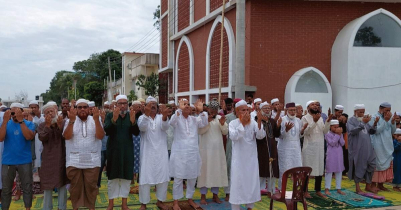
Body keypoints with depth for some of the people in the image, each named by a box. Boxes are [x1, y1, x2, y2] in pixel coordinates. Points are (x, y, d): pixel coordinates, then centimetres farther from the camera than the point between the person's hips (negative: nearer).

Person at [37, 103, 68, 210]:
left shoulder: (63, 123, -1)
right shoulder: (42, 126, 3)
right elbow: (42, 138, -14)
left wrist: (59, 125, -23)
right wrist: (47, 125, -22)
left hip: (61, 157, 0)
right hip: (48, 158, 0)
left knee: (62, 183, 8)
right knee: (48, 184, 7)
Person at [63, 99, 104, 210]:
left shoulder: (95, 120, 4)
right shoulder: (69, 121, 4)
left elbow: (100, 136, -10)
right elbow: (66, 136, -11)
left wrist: (96, 120, -20)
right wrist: (72, 120, -22)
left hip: (92, 161, 0)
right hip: (74, 161, 0)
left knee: (91, 186, 7)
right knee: (75, 187, 9)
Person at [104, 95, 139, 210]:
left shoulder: (131, 115, 3)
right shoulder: (110, 115, -3)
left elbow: (136, 133, -8)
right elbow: (107, 131, -18)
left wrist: (133, 121, -27)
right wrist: (114, 119, -33)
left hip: (127, 151, 2)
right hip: (113, 150, -2)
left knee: (127, 177, 6)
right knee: (112, 177, 6)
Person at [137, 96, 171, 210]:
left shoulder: (161, 117, 4)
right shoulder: (142, 117, 0)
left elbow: (165, 127, -18)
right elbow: (142, 127, -23)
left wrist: (165, 116, -40)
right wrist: (146, 114, -42)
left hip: (161, 152, 3)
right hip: (147, 152, -2)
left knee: (163, 176, 8)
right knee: (145, 177, -1)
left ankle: (160, 201, 25)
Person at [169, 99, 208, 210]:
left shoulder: (194, 119, 8)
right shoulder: (177, 118, -2)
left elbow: (204, 123, -8)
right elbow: (172, 122, -25)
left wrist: (201, 111, -20)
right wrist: (179, 109, -34)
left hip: (193, 152, 4)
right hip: (179, 152, -4)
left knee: (192, 177, 11)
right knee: (178, 178, 1)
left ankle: (190, 199, 27)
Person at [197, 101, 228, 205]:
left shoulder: (220, 118, 7)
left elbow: (225, 132, 3)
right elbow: (200, 131, -14)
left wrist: (222, 124, -14)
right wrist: (207, 121, -24)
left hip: (218, 148, 4)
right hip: (205, 148, -4)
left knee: (217, 170, 8)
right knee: (205, 170, 0)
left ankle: (215, 194, 19)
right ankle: (203, 195, 9)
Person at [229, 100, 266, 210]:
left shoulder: (253, 123, -1)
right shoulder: (233, 123, -5)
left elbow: (260, 136, -12)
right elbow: (233, 137, -21)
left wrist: (259, 122, -25)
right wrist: (242, 123, -26)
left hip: (251, 157, 3)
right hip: (239, 158, -3)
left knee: (252, 181, 10)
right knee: (237, 182, 0)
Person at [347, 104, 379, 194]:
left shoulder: (365, 120, 13)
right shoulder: (351, 120, -5)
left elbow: (371, 131, 8)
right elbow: (352, 131, -22)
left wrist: (375, 123, -10)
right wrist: (363, 123, -29)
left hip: (367, 148, 6)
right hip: (357, 148, -6)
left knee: (371, 165, 6)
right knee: (358, 167, 1)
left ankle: (368, 186, 19)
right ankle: (357, 188, 13)